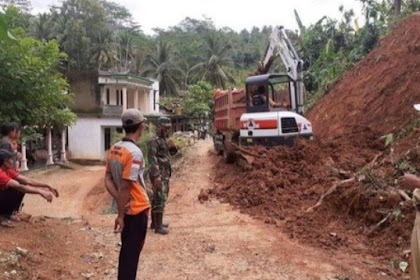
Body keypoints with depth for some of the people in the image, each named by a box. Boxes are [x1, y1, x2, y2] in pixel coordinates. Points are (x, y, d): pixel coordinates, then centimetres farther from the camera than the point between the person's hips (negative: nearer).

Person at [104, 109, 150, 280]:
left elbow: (108, 180, 2)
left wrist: (120, 203, -6)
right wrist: (120, 215, -16)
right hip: (137, 209, -8)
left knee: (126, 250, 21)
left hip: (126, 208, 8)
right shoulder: (134, 152, -23)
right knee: (132, 252, 5)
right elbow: (125, 187, -23)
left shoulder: (114, 149, 3)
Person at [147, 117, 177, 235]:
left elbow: (171, 153, 23)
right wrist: (156, 175, -27)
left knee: (157, 198, 16)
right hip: (159, 174, -10)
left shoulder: (165, 139, 14)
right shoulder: (154, 141, -15)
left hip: (166, 174, 10)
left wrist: (172, 146, 0)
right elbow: (152, 159, -21)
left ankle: (155, 222, 26)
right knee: (160, 199, -9)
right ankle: (158, 226, -4)